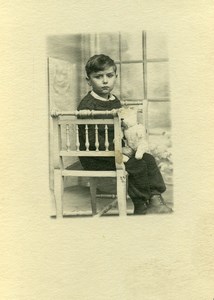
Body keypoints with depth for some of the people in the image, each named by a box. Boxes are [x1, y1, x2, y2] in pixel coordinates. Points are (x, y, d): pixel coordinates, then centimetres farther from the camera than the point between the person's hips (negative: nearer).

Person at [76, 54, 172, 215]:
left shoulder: (115, 100, 12)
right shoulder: (87, 105, -17)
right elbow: (91, 138, -23)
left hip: (117, 149, 9)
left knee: (148, 159, -3)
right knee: (136, 165, -19)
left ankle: (156, 198, -1)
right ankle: (140, 207, -3)